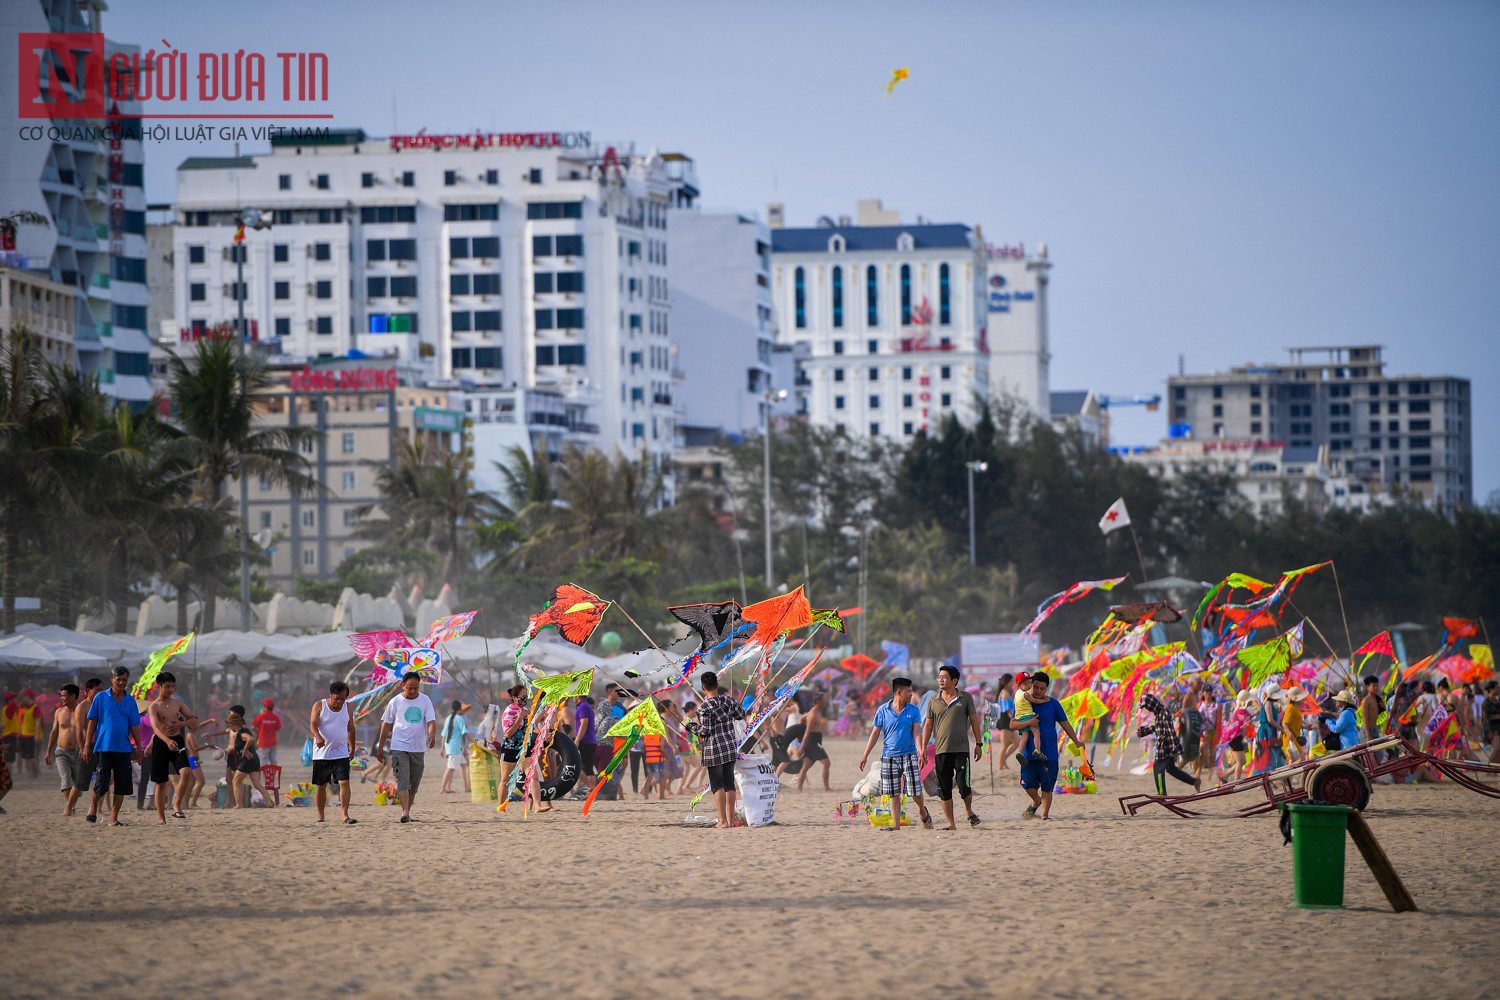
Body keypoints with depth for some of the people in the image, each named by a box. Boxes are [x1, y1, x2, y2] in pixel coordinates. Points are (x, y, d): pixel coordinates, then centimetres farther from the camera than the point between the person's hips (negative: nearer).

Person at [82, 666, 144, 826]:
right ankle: (93, 806, 22)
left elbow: (134, 727, 12)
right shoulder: (101, 698, 2)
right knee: (102, 783, -6)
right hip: (103, 747, -3)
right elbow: (92, 722, 2)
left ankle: (114, 819, 8)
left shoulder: (130, 701, 9)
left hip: (123, 748, 3)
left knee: (121, 786, 0)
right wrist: (87, 745, -2)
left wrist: (138, 748, 6)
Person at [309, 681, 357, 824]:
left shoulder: (347, 707, 6)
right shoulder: (319, 706, -4)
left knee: (344, 782, -13)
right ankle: (320, 816, 17)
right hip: (321, 753, -2)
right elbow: (313, 724, -15)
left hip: (341, 753, 2)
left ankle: (344, 815, -15)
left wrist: (352, 748, 16)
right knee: (321, 786, 6)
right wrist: (318, 737, -34)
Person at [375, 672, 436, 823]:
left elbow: (431, 721, -5)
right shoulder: (395, 702, 0)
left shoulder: (425, 700, 3)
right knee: (403, 780, -15)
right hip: (399, 747, -3)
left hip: (418, 748, 3)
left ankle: (407, 811, 24)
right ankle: (405, 812, -24)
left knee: (414, 783, 10)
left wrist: (432, 735, -26)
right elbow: (386, 724, 7)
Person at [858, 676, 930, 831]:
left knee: (915, 790, -1)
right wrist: (865, 755, 3)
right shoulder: (883, 711, 2)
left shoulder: (913, 711, 3)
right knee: (894, 794, 1)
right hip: (889, 757, 0)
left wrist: (921, 751, -20)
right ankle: (895, 824, 5)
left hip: (909, 755, 0)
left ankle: (922, 811, 28)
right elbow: (875, 734, 6)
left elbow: (917, 733, -4)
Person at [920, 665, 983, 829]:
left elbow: (974, 720, 8)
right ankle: (950, 823, 9)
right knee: (944, 790, 2)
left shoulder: (965, 698, 3)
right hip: (941, 751, 2)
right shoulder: (934, 702, 8)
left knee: (964, 785, -10)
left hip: (961, 749, -2)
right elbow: (928, 725, 12)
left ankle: (969, 811, 18)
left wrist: (978, 743, 4)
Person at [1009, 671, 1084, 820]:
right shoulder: (1023, 703, 5)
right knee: (1028, 785, 0)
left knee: (1047, 788, -1)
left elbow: (1065, 724, 10)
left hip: (1049, 754, -1)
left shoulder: (1053, 704, 4)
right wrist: (1028, 723, -20)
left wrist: (1077, 743, 9)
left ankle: (1045, 814, 7)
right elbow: (1012, 725, -3)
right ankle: (1036, 801, 31)